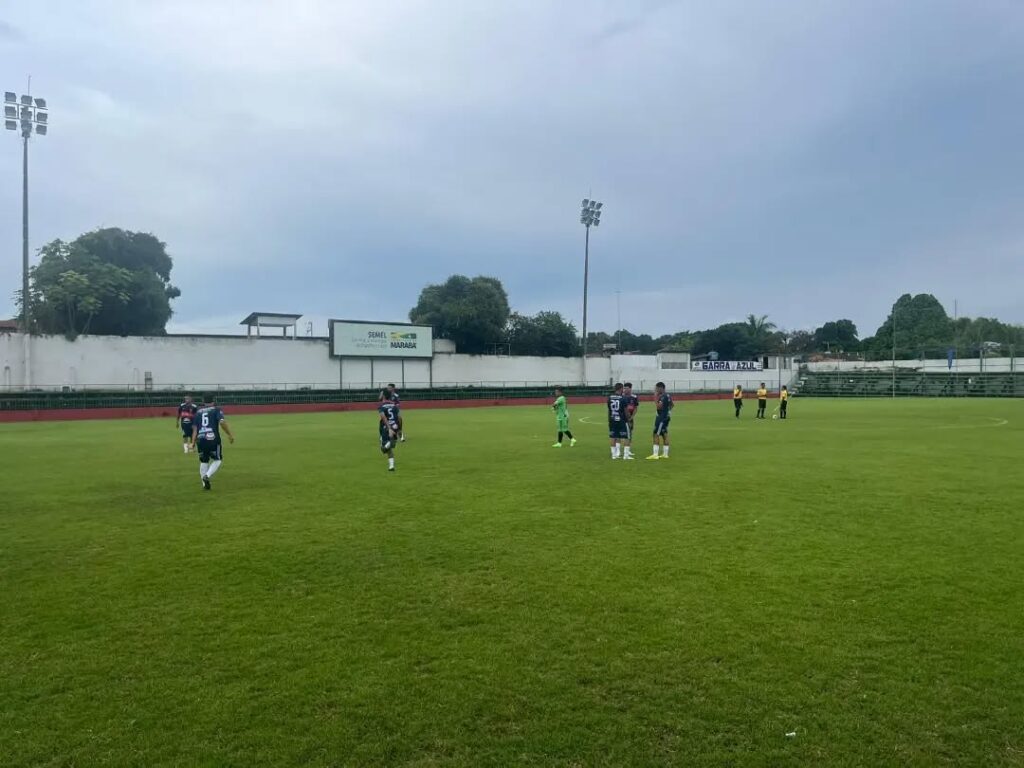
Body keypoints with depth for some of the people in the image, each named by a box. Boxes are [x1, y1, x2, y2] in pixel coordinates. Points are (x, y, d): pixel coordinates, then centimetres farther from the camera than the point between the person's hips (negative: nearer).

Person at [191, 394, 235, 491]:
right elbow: (222, 422, -11)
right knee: (217, 460, 12)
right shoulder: (216, 410, 6)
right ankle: (207, 476, -11)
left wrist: (193, 442, 7)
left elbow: (194, 428, 9)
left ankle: (205, 484, 13)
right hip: (213, 439, -4)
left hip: (200, 440, 4)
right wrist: (230, 434, -7)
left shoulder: (198, 412, 17)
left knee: (204, 462, 17)